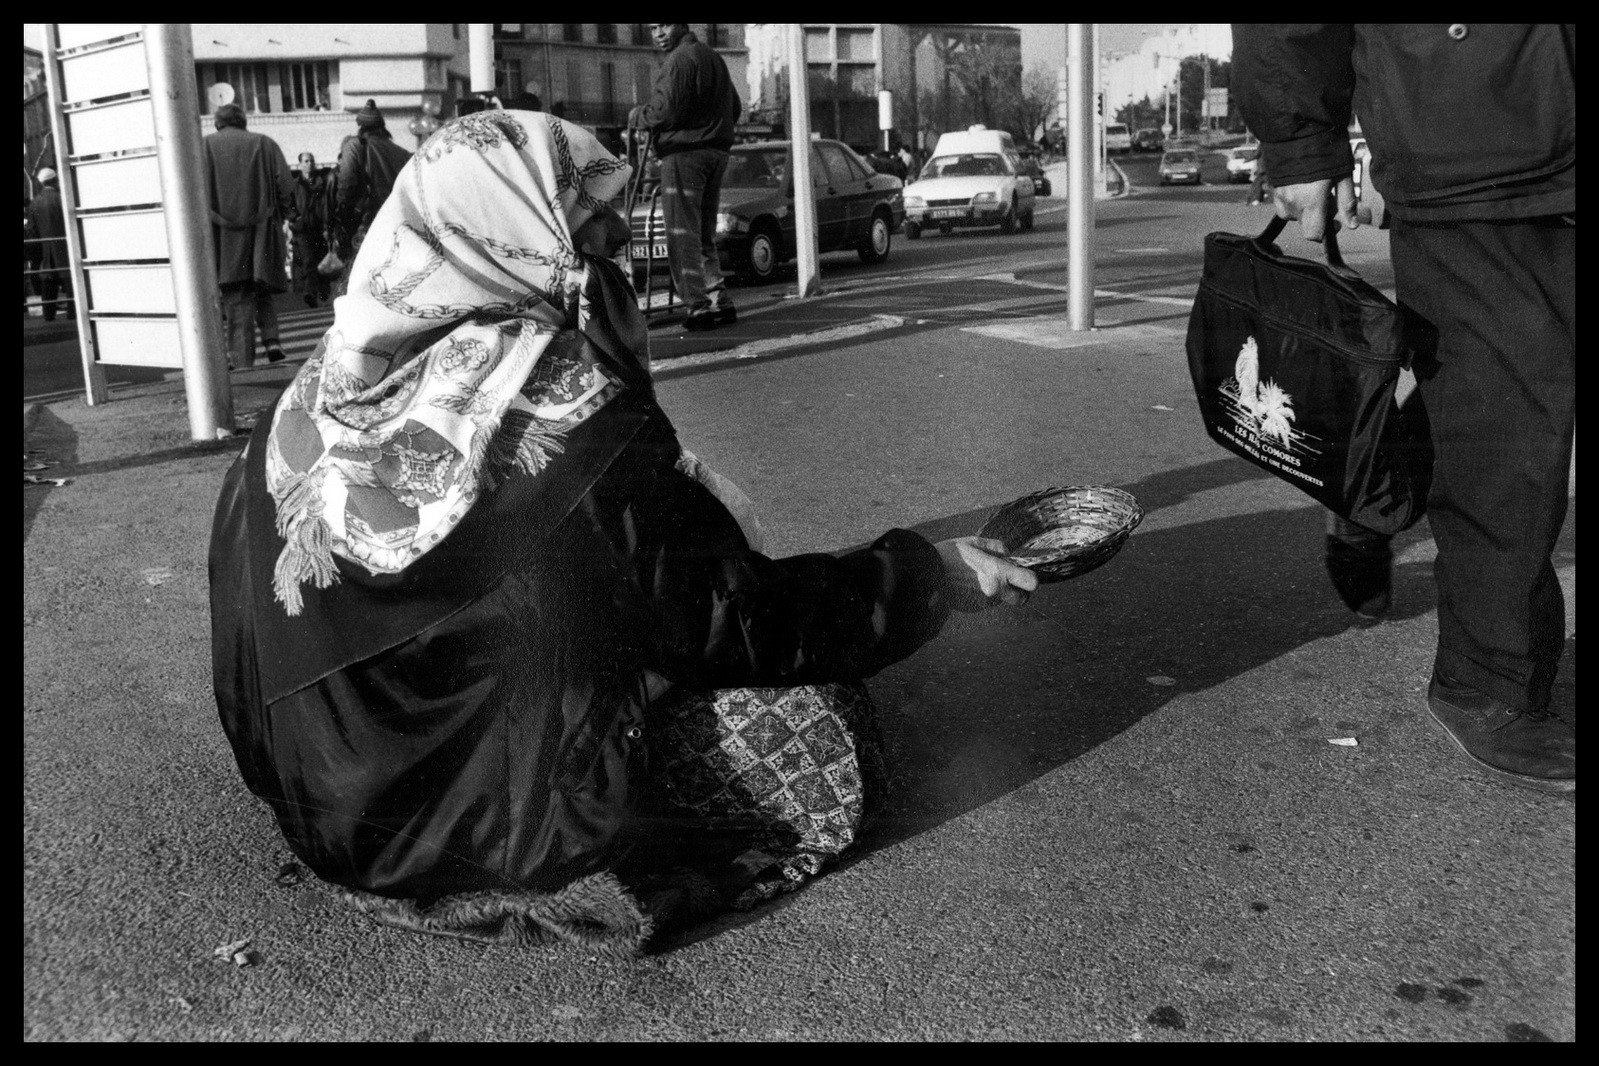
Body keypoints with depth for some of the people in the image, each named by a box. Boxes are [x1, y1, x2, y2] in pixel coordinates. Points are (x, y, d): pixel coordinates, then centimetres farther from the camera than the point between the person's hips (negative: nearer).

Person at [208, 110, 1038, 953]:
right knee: (820, 722, -1)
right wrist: (934, 574, -5)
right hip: (485, 813, -7)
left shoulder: (333, 380, -4)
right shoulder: (565, 404, -25)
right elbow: (729, 616, -17)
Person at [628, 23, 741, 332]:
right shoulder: (713, 57, 20)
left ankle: (699, 307, -12)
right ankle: (721, 302, 12)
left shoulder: (679, 60, -11)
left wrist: (637, 115, -2)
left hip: (684, 153, -9)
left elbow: (664, 110, -19)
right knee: (704, 236, 15)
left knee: (683, 237, -8)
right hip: (717, 151, 9)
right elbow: (734, 108, 25)